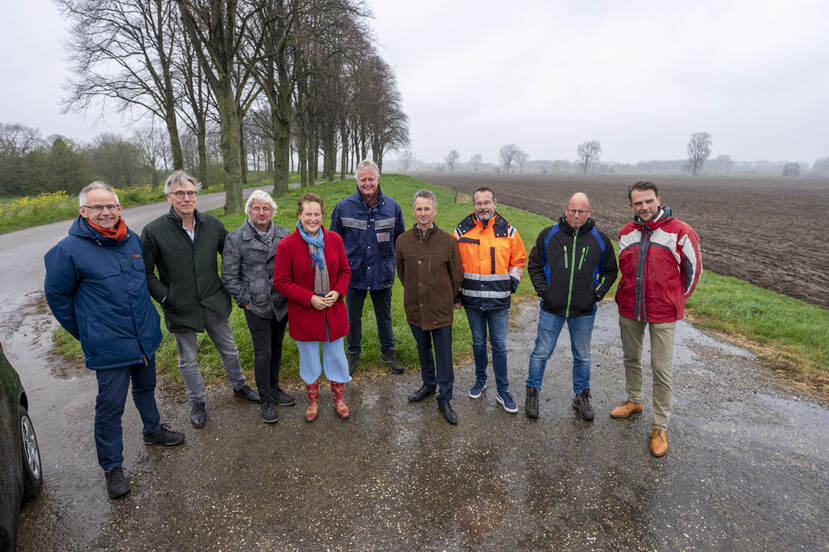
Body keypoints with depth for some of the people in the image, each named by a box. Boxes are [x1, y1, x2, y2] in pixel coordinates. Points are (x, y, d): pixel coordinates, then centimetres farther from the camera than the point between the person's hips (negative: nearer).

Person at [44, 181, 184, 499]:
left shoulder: (132, 239, 2)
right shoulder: (69, 250, -15)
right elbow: (57, 296, -4)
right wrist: (85, 334, 1)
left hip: (145, 337, 6)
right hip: (108, 347, -6)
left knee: (145, 388, 24)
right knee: (110, 405, 4)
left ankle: (153, 430, 47)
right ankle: (112, 467, 21)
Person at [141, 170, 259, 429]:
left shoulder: (212, 224, -4)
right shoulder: (153, 231, -13)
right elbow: (145, 272, -6)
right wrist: (165, 298, -13)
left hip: (214, 303, 2)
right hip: (180, 310, -2)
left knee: (229, 349, 19)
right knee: (187, 360, 15)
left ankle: (239, 386, 42)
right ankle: (197, 402, 36)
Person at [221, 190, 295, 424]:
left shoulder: (284, 235, 1)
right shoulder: (235, 239, -8)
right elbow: (229, 277, -5)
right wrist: (245, 301, -7)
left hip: (282, 304, 4)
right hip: (257, 308, -4)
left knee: (277, 349, 17)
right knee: (263, 354, 3)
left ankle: (274, 389, 38)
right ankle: (265, 400, 21)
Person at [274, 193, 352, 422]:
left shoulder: (334, 239, -3)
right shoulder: (286, 245, -13)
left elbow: (345, 271, 6)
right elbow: (281, 282, -10)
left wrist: (337, 292, -13)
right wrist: (310, 298, -19)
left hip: (333, 311, 2)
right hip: (304, 314, -2)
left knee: (336, 354, 15)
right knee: (309, 357, 15)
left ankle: (338, 397, 38)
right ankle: (313, 400, 38)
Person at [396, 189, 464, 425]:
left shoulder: (448, 241, -10)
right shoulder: (403, 241, -3)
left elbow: (457, 276, 0)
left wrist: (445, 298, 7)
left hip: (441, 310, -3)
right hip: (415, 308, 3)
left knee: (444, 356, 5)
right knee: (423, 350, 21)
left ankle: (445, 399, 19)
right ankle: (428, 384, 42)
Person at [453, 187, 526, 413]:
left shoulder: (508, 231, 1)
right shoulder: (462, 231, 0)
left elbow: (518, 260, 13)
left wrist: (513, 282, 1)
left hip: (499, 301, -1)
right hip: (472, 300, 1)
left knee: (499, 345, 4)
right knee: (478, 342, 15)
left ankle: (502, 391, 17)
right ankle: (480, 380, 35)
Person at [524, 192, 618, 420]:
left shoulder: (600, 240, 1)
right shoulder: (548, 235, -2)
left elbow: (610, 271, 12)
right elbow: (534, 265, 7)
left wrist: (597, 293, -2)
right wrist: (542, 289, -5)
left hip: (584, 311, 1)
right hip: (551, 309, -1)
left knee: (582, 356, 15)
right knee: (541, 353, 6)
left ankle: (581, 397, 32)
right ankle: (532, 393, 25)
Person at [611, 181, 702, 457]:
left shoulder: (680, 232, -12)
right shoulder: (626, 233, 3)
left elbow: (693, 269, 0)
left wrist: (676, 300, 7)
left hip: (662, 313, -4)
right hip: (629, 309, 5)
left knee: (661, 368, 1)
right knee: (631, 359, 19)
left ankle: (660, 426, 14)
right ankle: (634, 400, 42)